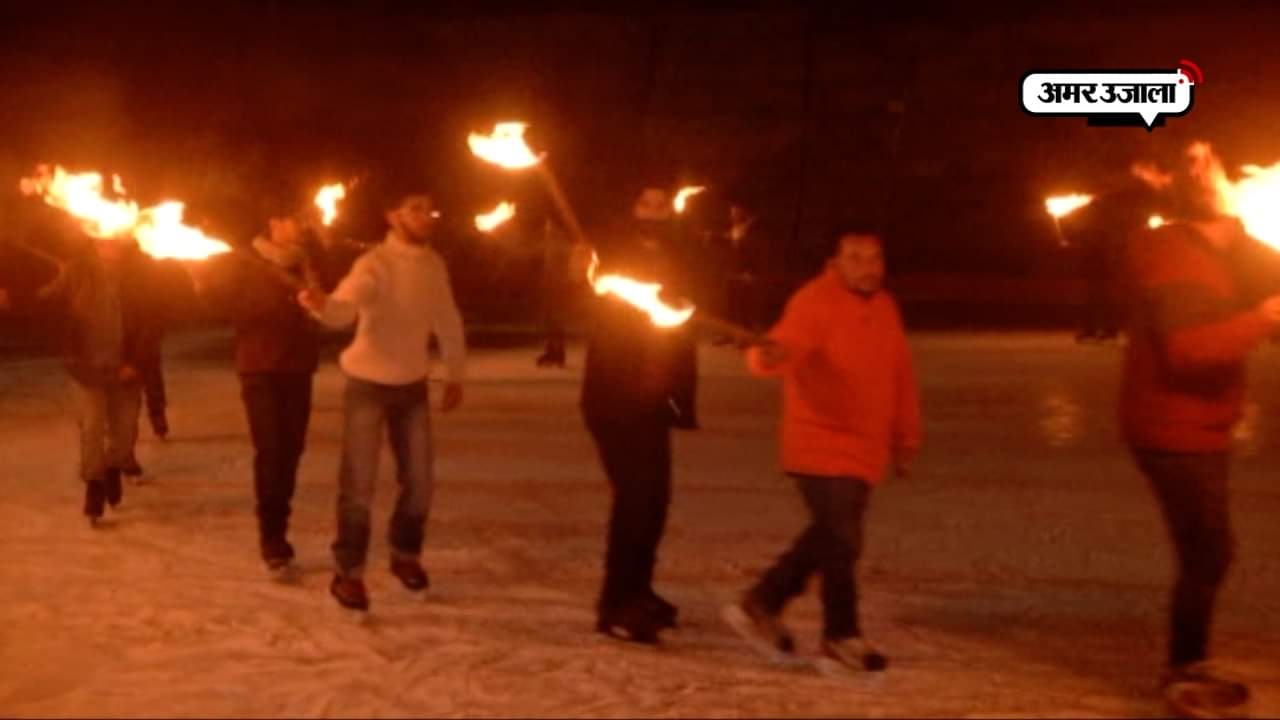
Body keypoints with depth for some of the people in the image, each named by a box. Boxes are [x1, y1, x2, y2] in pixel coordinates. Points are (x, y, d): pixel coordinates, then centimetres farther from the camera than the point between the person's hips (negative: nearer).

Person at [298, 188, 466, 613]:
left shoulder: (435, 264, 0)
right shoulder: (374, 264, -18)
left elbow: (447, 321, 11)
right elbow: (345, 308, -35)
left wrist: (455, 374, 14)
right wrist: (321, 304, -58)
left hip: (413, 385, 5)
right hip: (367, 384, -5)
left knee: (419, 481, 10)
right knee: (359, 485, -3)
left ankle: (405, 556, 32)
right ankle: (349, 573, 11)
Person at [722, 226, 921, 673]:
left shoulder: (884, 307, 10)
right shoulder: (815, 303, -15)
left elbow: (900, 375, 17)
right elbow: (786, 344, -34)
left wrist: (905, 437, 19)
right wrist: (770, 355, -58)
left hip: (862, 451, 9)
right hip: (822, 448, -8)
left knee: (828, 536, 16)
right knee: (842, 541, -5)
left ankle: (761, 606, 30)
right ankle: (842, 636, 14)